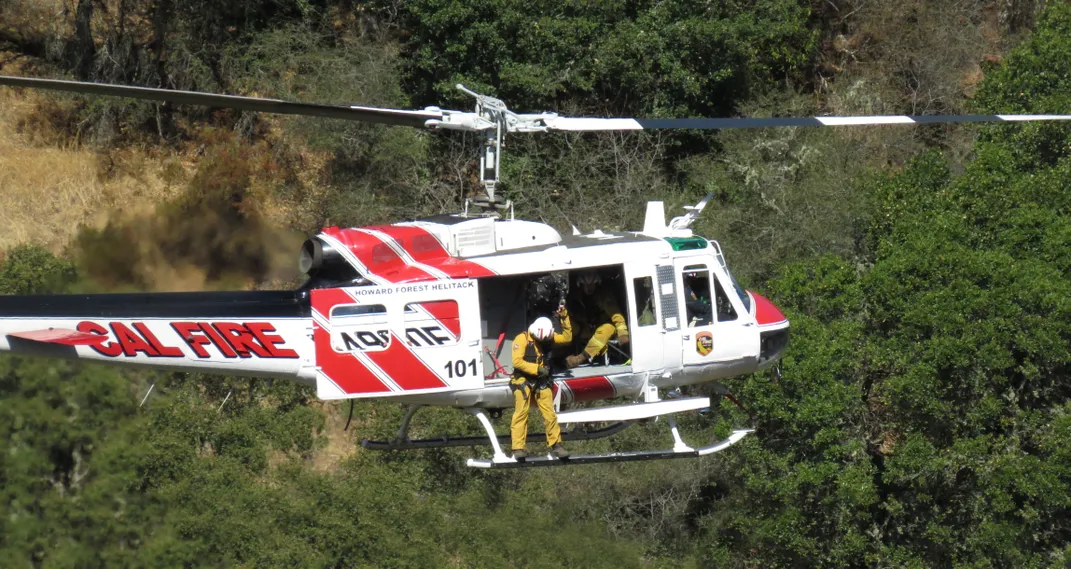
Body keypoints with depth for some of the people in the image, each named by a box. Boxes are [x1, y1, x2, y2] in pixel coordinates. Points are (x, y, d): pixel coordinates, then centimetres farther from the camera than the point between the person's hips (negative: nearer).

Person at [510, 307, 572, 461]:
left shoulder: (549, 337, 5)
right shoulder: (522, 339, -13)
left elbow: (567, 338, 10)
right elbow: (516, 361, -18)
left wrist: (565, 318, -1)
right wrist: (537, 369, -19)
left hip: (542, 382, 4)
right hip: (524, 380, -4)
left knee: (550, 413, 0)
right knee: (521, 413, -9)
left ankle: (556, 445, 7)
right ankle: (518, 448, -9)